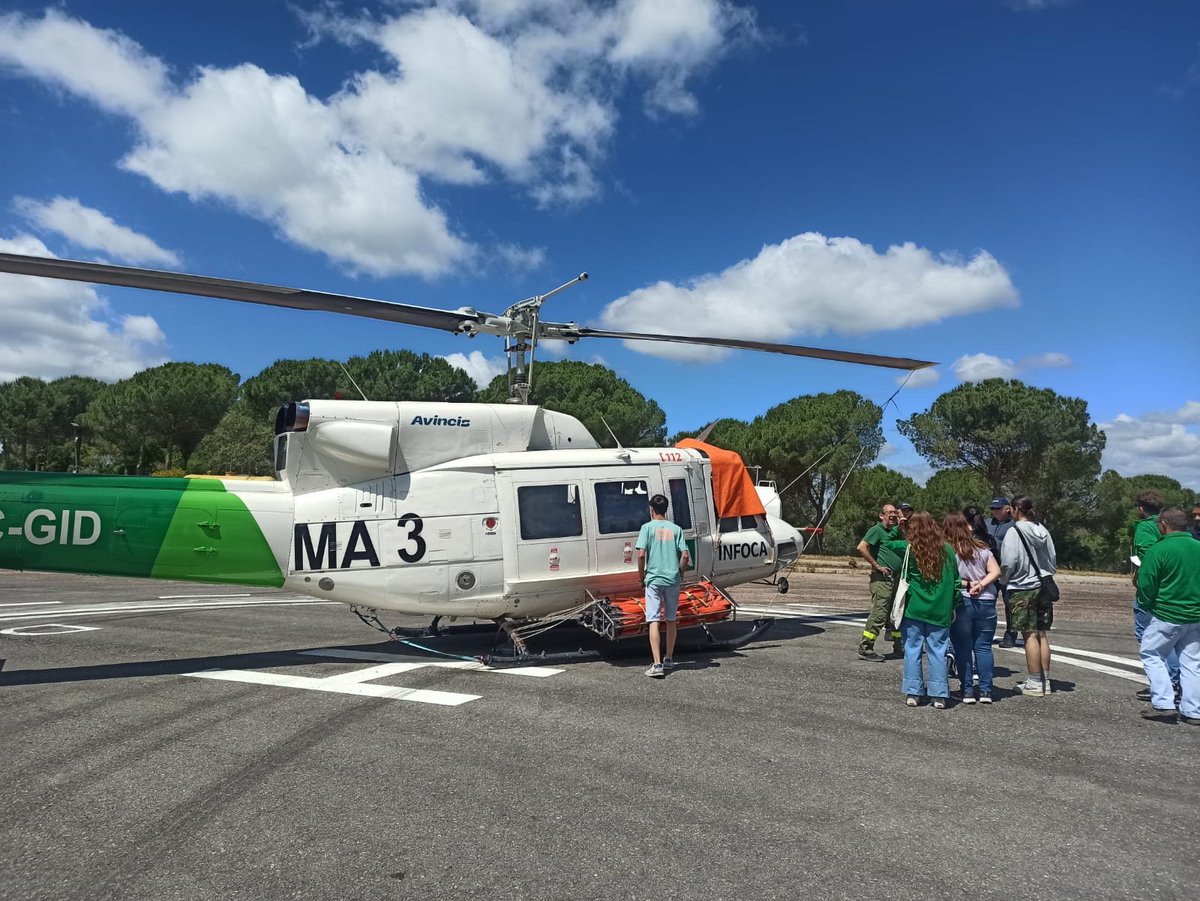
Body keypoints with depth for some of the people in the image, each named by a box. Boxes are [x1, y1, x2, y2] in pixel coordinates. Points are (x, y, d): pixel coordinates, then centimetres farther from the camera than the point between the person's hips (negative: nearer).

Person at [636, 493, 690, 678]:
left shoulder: (647, 527, -4)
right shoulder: (676, 529, 5)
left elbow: (641, 554, -13)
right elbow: (685, 555, -3)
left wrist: (641, 574, 1)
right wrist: (680, 573, 11)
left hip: (654, 579, -4)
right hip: (673, 580, 4)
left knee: (654, 621, -5)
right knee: (671, 620, 17)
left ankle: (657, 664, -13)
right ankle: (669, 660, 28)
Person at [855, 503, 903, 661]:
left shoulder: (896, 531, 17)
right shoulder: (876, 530, -8)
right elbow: (861, 547, -19)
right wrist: (877, 566, -17)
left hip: (895, 579, 9)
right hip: (882, 579, -9)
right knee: (879, 615, -10)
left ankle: (898, 648, 28)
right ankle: (865, 649, -5)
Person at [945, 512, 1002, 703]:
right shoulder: (982, 548, 6)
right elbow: (995, 571, 1)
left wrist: (967, 584, -7)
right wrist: (981, 584, -9)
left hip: (961, 603, -3)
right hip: (986, 603, 4)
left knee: (963, 648, 5)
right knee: (984, 647, 9)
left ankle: (968, 692, 7)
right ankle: (986, 692, 8)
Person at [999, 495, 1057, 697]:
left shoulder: (1014, 532, -13)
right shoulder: (1043, 531, 7)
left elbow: (1009, 562, -16)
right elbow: (1053, 560, 12)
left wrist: (1003, 580, 1)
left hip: (1022, 589, -7)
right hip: (1043, 587, 7)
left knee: (1030, 635, -3)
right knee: (1042, 634, 11)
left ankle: (1034, 683, 2)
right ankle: (1044, 680, 18)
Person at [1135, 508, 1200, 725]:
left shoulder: (1158, 550, -15)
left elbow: (1146, 586, -13)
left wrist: (1145, 605, 5)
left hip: (1166, 616, -5)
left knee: (1151, 655, 9)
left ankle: (1163, 704, 2)